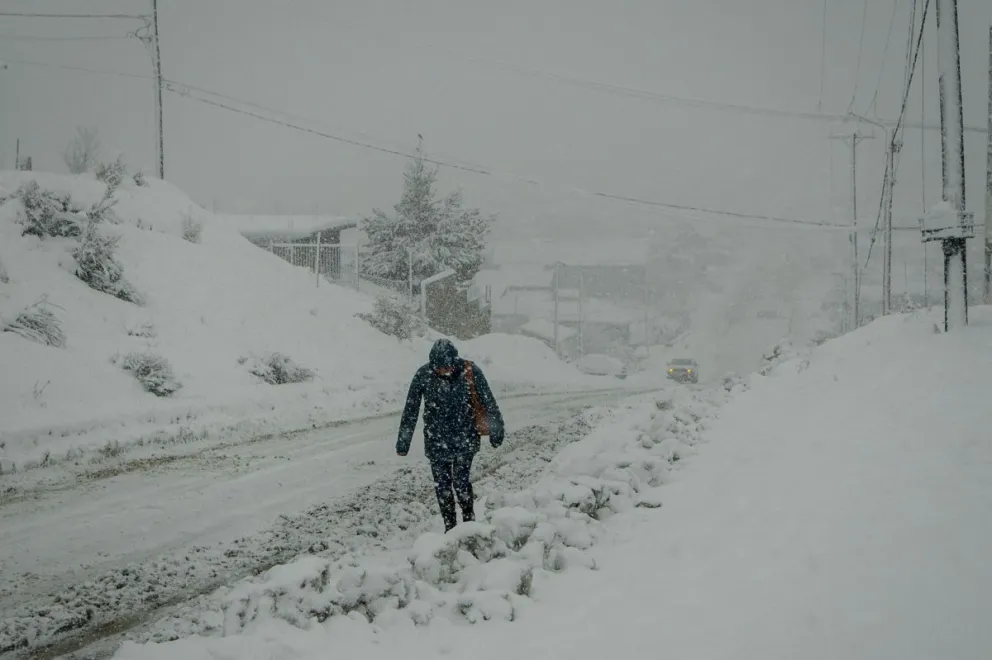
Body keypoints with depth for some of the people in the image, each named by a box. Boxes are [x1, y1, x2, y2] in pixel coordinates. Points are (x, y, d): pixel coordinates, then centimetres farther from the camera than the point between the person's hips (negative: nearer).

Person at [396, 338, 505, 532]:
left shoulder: (470, 371, -14)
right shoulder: (423, 376, -12)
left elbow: (488, 403, -3)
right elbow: (410, 411, -4)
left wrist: (496, 431, 0)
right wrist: (403, 442, -1)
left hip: (466, 439, -2)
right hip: (437, 441, 2)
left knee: (461, 481, -9)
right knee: (442, 484, 5)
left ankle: (469, 521, 10)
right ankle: (450, 527, 18)